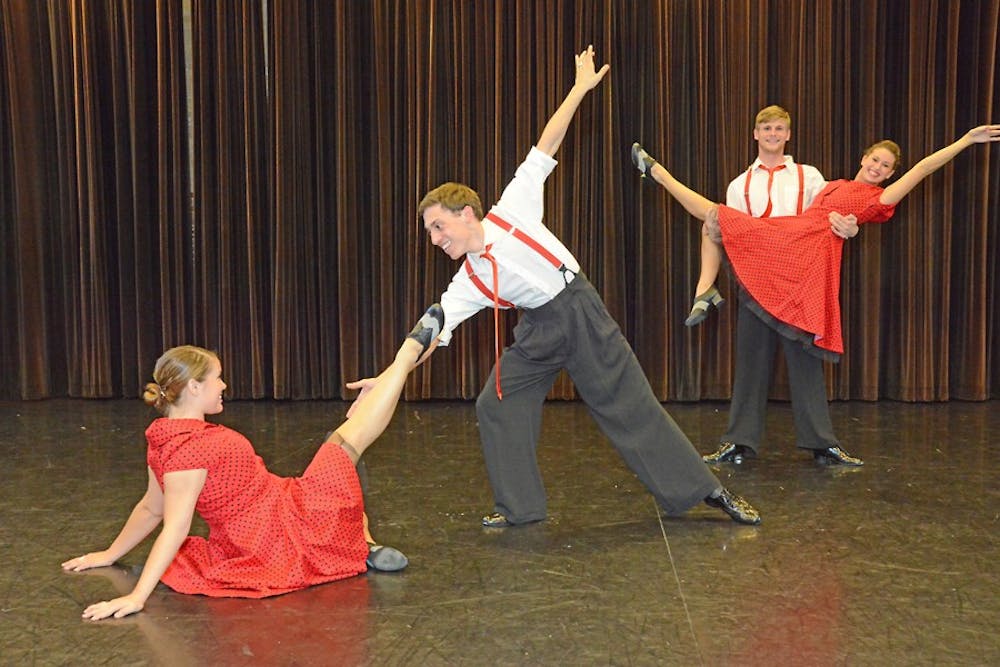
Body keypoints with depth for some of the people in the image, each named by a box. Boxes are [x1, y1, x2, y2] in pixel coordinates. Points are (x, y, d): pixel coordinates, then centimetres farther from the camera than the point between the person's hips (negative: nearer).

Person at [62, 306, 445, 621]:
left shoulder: (165, 442, 2)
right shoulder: (190, 449, -27)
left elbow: (151, 509, 10)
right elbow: (174, 527, -28)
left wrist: (110, 555, 24)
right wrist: (137, 597, -32)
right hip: (298, 529, -10)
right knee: (351, 437, 2)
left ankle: (366, 548, 17)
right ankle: (410, 351, 14)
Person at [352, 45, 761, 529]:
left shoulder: (510, 211, -9)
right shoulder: (467, 285, 0)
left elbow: (544, 150, -7)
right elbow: (432, 335, -3)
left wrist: (579, 90, -6)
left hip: (580, 312, -5)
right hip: (538, 332, 5)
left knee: (630, 406, -2)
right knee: (495, 407, -2)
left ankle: (705, 490, 7)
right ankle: (517, 506, 13)